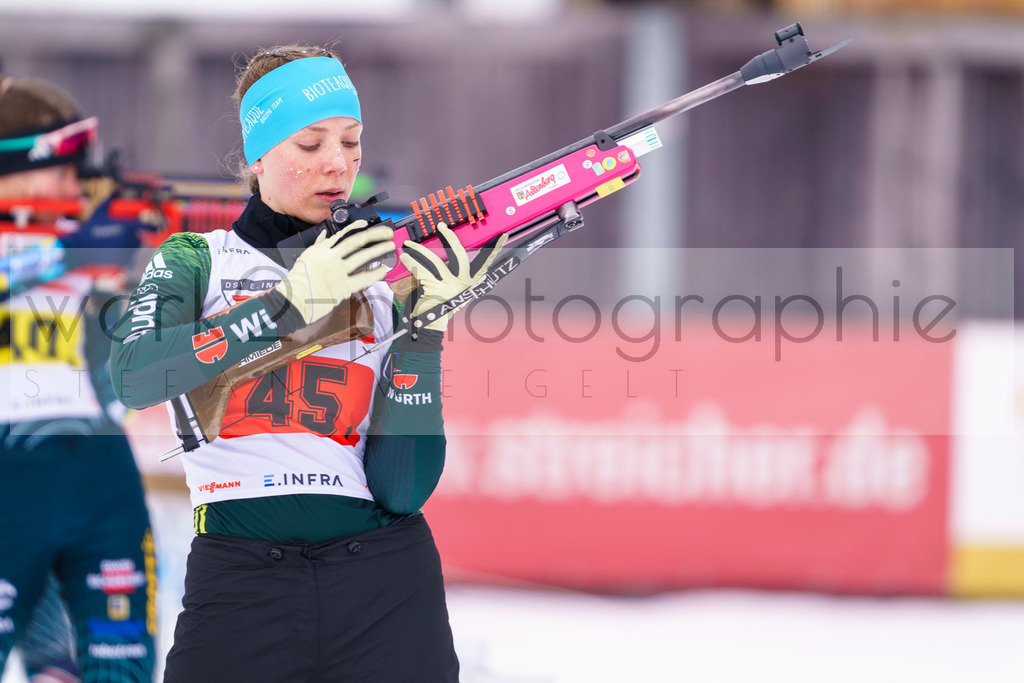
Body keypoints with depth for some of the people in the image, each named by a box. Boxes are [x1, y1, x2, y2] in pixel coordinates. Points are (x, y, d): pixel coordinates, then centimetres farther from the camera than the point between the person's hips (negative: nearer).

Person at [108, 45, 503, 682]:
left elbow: (403, 489, 0)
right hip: (238, 576, -2)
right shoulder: (197, 260, 8)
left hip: (383, 580, 2)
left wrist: (425, 326, -8)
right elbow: (134, 376, -15)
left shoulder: (387, 281, 11)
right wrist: (293, 301, -17)